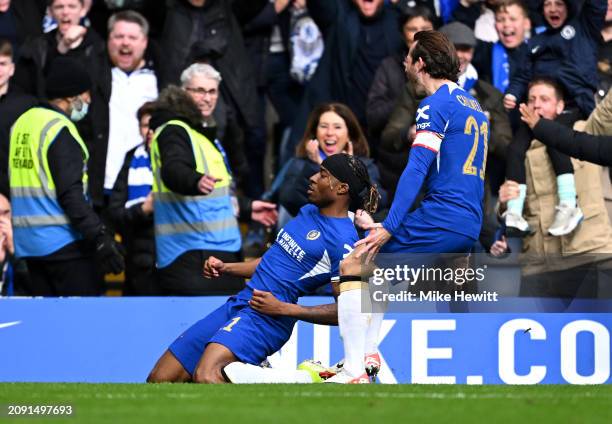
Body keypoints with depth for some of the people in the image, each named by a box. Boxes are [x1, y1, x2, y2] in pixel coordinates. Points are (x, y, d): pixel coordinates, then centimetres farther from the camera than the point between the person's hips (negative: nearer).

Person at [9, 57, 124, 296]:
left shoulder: (22, 123, 12)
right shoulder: (60, 129, -13)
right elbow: (71, 194, -19)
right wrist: (99, 238, -19)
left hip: (27, 241, 8)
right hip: (62, 241, -8)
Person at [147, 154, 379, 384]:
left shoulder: (342, 241, -11)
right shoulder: (308, 211, 15)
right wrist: (226, 268, 16)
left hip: (266, 319, -9)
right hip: (238, 305, 9)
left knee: (205, 377, -35)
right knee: (159, 380, 1)